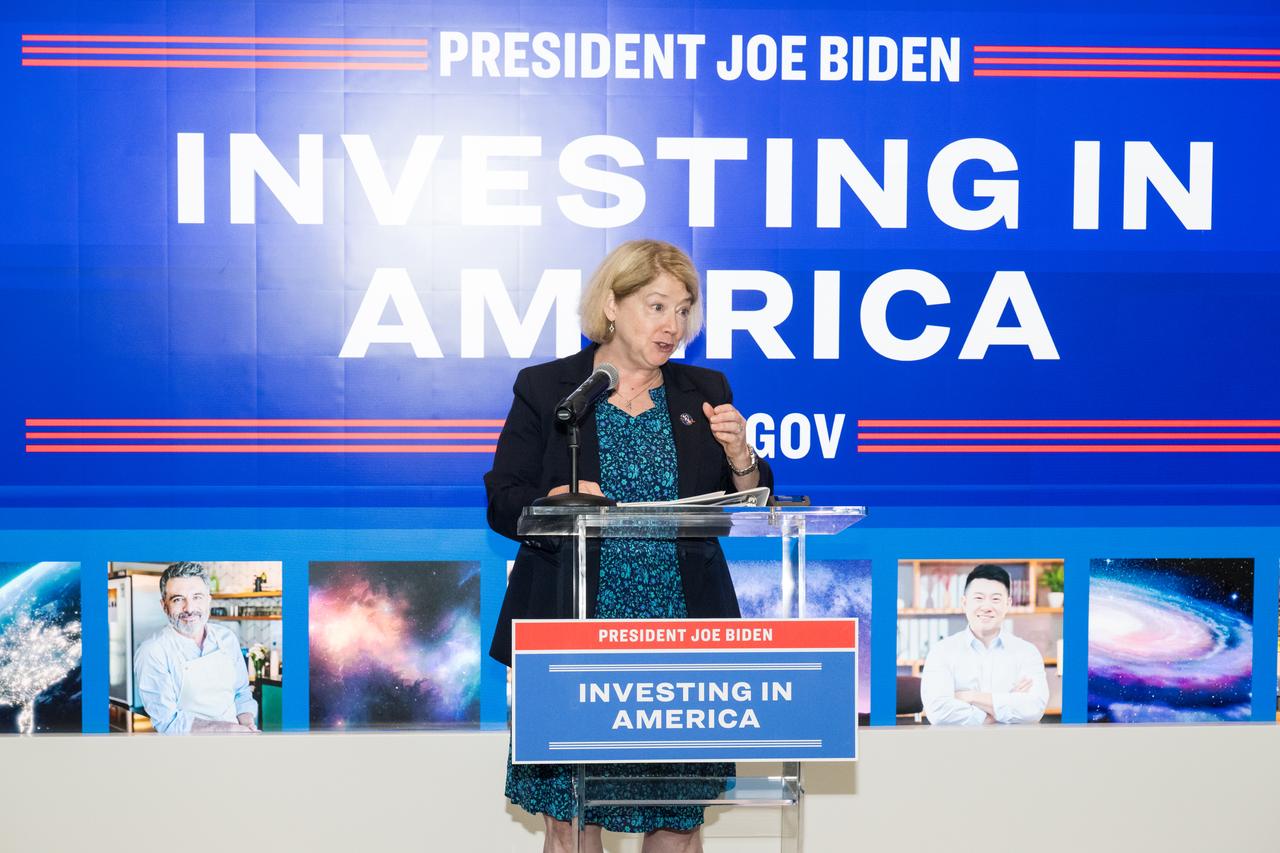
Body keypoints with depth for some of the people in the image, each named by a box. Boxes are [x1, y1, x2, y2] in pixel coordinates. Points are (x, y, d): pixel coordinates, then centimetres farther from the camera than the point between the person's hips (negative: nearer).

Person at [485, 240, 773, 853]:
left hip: (679, 636, 2)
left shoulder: (705, 392, 12)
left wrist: (738, 454, -8)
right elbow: (502, 504, 0)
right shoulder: (544, 388, 4)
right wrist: (556, 501, -19)